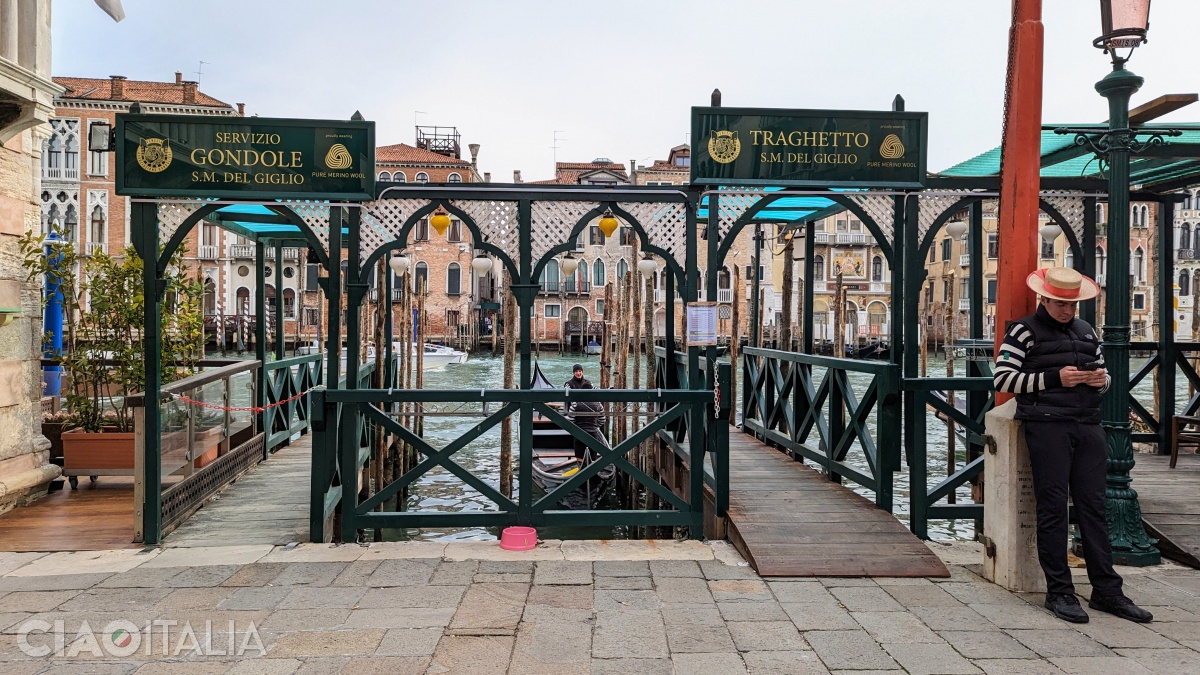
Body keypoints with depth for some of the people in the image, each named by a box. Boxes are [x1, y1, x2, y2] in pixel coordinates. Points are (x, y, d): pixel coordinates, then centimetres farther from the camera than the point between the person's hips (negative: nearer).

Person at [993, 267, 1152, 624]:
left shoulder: (1086, 331, 20)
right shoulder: (1024, 332, 0)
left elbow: (1102, 372, 29)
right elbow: (1002, 378, -7)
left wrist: (1101, 379, 4)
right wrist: (1054, 378, -14)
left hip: (1088, 425, 6)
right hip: (1047, 425, -6)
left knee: (1094, 506, 7)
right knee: (1053, 508, -3)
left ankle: (1106, 590, 14)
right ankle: (1059, 592, 4)